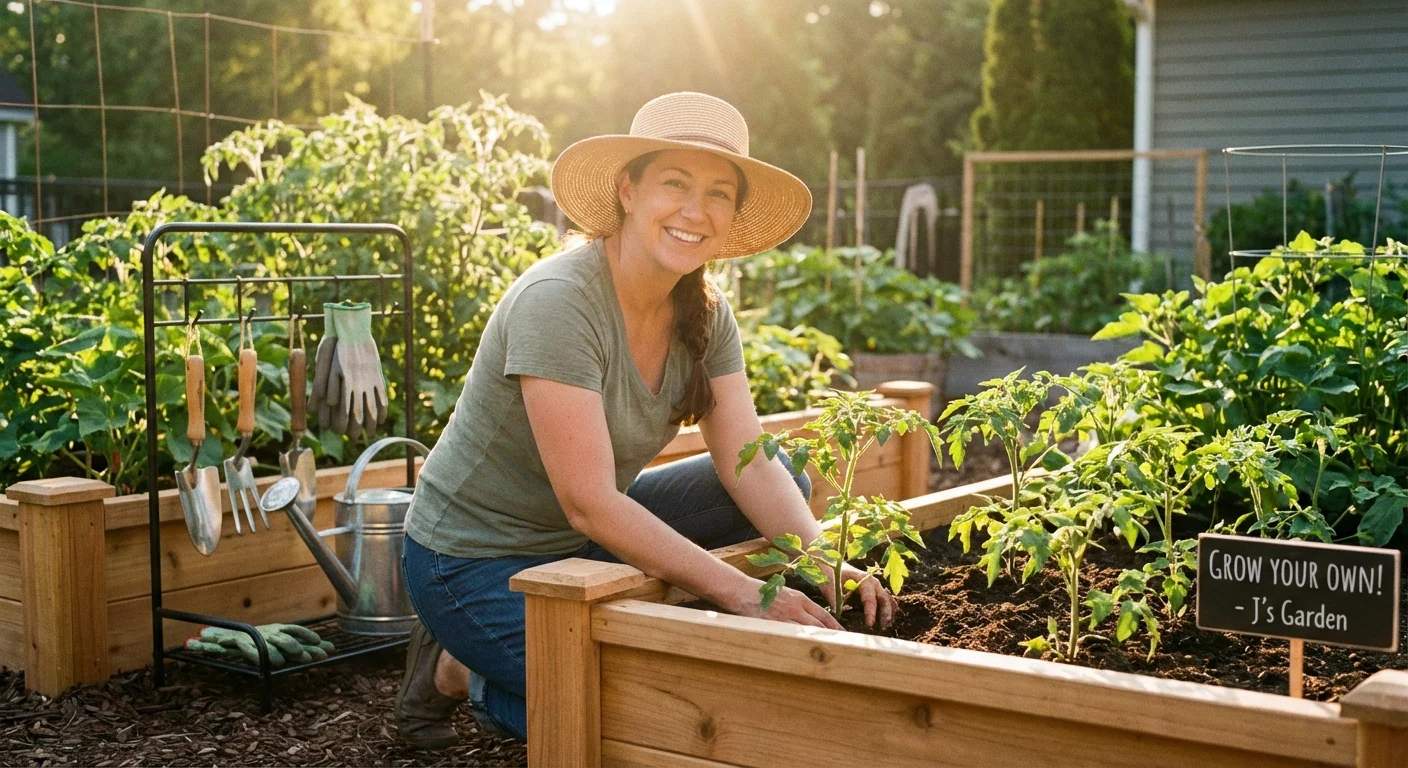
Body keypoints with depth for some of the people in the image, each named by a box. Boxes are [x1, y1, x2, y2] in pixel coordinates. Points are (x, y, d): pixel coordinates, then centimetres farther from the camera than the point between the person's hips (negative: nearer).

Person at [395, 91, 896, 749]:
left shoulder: (705, 315, -3)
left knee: (790, 483, -1)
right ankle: (461, 673, 4)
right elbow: (589, 504, -30)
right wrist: (742, 592, -33)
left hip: (580, 541, 8)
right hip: (479, 562, -8)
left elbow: (751, 465, -8)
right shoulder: (558, 301, -27)